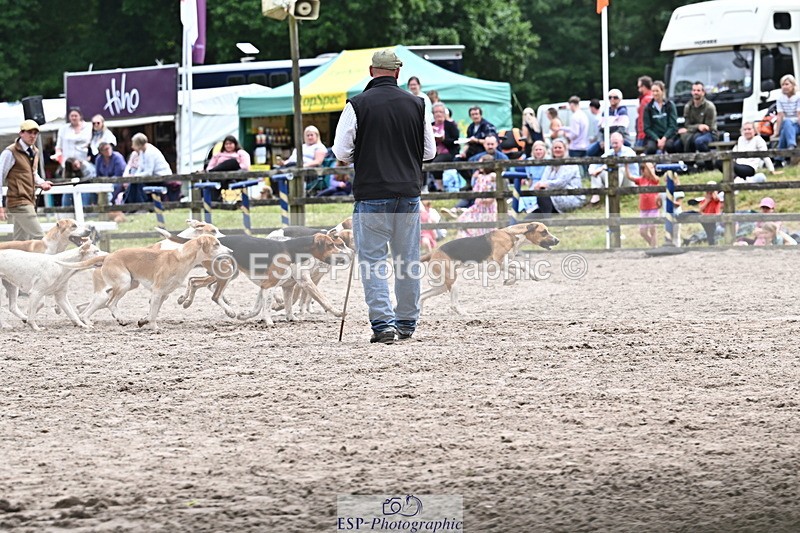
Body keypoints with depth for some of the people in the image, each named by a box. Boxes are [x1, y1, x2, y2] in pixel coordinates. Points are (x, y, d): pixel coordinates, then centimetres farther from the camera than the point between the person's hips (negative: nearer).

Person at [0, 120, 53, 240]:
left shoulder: (34, 152, 14)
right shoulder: (10, 152, -10)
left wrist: (41, 183, 6)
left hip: (30, 202, 8)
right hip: (19, 202, -8)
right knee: (40, 238, -15)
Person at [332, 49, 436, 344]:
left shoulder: (357, 105, -8)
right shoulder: (416, 104, 3)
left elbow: (342, 151, -8)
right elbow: (429, 151, 10)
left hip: (372, 193, -4)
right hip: (409, 192, 4)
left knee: (372, 259, 0)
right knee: (408, 260, 12)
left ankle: (383, 323, -10)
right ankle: (407, 322, 18)